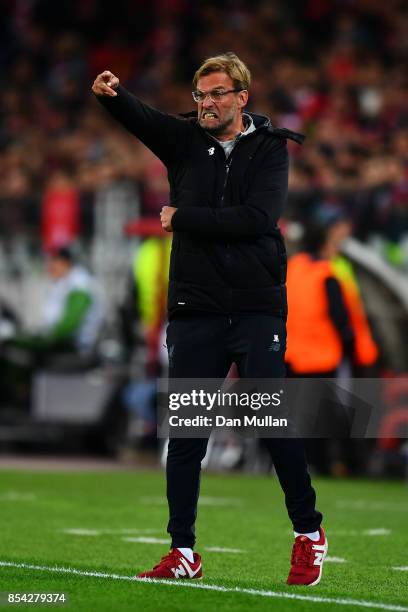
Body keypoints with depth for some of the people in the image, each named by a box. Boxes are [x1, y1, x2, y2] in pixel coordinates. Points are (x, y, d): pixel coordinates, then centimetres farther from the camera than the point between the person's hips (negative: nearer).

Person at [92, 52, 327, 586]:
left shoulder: (269, 149, 2)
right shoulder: (185, 140, 9)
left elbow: (257, 218, -13)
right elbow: (141, 117, -12)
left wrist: (182, 219, -10)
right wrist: (111, 95, -33)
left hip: (257, 307, -3)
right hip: (195, 310, 3)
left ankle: (308, 534, 12)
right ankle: (183, 553, 8)